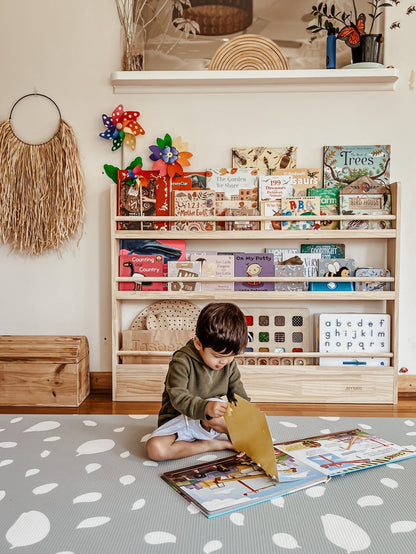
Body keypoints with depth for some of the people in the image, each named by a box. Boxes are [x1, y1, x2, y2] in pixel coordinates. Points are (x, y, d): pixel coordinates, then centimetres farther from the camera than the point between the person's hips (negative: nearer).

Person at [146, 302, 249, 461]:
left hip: (209, 418, 1)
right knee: (155, 449, -30)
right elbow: (178, 397, -27)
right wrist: (205, 407, -44)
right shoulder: (182, 361, -20)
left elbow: (239, 395, 3)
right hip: (179, 418, 0)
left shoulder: (229, 363, -3)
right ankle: (211, 445, -19)